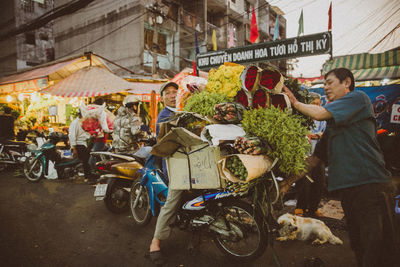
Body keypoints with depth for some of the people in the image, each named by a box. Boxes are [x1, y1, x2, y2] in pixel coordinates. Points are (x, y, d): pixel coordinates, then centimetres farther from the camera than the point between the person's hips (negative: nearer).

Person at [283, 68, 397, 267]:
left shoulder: (358, 97, -1)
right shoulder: (333, 121, 23)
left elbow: (319, 113, -15)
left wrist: (295, 102, 2)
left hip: (370, 184, -9)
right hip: (347, 187, 9)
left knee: (376, 250, -7)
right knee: (358, 247, 14)